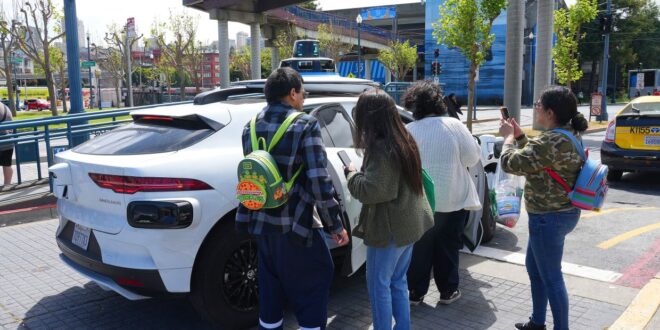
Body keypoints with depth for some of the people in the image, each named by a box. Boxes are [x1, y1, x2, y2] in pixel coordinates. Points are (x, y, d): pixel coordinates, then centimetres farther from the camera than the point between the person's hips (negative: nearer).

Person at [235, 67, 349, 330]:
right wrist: (335, 224, -9)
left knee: (270, 291, 18)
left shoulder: (251, 126, 7)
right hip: (296, 225, -6)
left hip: (261, 223, 6)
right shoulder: (305, 125, -12)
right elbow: (318, 180, -17)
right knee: (312, 288, 10)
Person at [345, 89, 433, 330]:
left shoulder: (380, 147, -21)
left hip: (389, 228, -9)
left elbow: (371, 190, -24)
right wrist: (361, 172, 12)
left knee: (378, 284, 4)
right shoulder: (404, 140, 8)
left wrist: (352, 174, -8)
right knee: (398, 281, 19)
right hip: (407, 223, 9)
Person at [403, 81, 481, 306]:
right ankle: (448, 291, 24)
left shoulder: (408, 131, -10)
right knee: (448, 246, 13)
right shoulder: (454, 126, -11)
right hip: (452, 199, 0)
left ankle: (416, 292, 19)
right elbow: (472, 157, -6)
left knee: (420, 247, 12)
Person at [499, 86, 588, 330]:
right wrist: (518, 135, 8)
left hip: (549, 218, -11)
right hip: (562, 212, 11)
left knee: (551, 277, 2)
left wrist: (508, 136, -5)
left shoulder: (552, 141, -27)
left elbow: (510, 163, -22)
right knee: (533, 266, 23)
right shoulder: (569, 134, 6)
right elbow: (534, 156, 18)